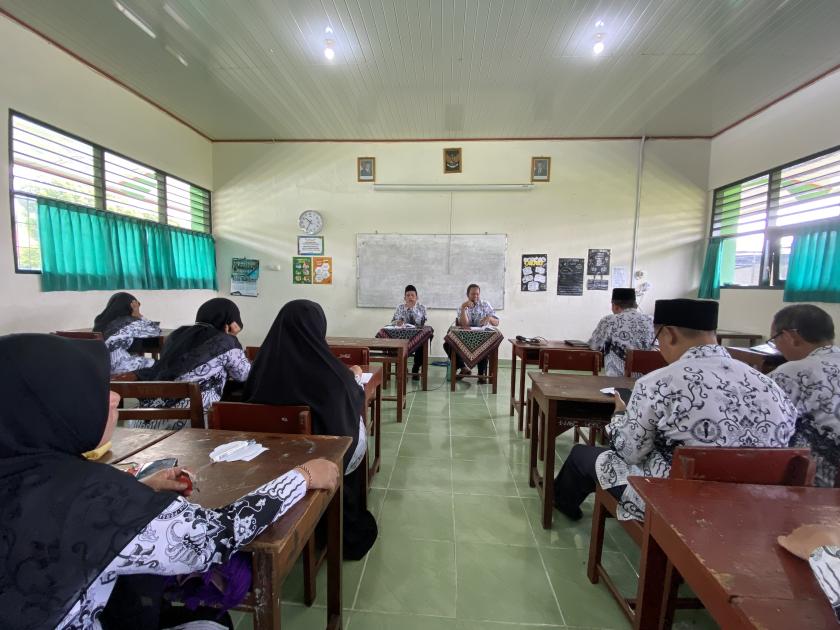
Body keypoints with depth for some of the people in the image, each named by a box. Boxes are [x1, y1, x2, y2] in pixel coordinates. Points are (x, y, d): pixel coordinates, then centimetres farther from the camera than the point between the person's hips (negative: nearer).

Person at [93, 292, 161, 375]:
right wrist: (138, 314, -2)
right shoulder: (129, 323, -13)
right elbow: (156, 331, -4)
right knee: (153, 363, 9)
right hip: (118, 366, -8)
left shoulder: (102, 321, 9)